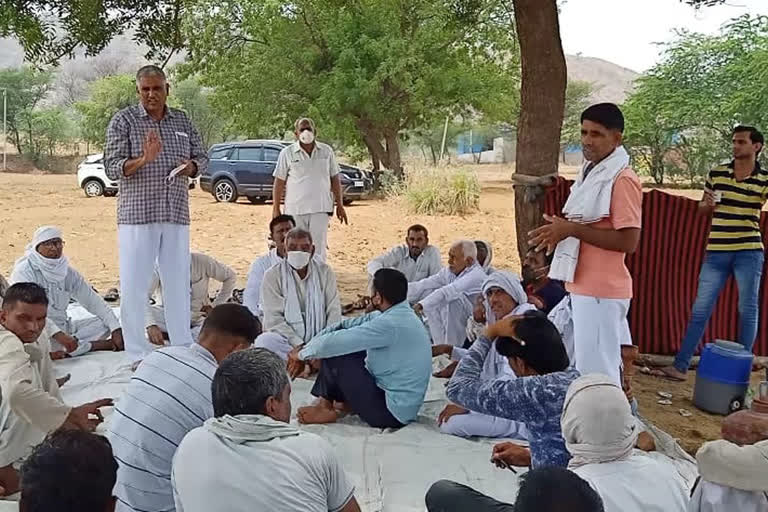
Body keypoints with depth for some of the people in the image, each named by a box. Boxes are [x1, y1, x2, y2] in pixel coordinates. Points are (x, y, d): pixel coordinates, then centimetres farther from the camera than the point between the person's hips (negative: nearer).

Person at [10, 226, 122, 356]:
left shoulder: (68, 272, 6)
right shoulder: (24, 271, -12)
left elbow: (93, 301, 4)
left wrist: (116, 329, -9)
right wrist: (59, 335, -39)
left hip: (64, 327, 6)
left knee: (104, 323, -6)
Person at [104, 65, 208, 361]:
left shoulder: (182, 121, 12)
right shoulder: (123, 121, 0)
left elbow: (202, 157, 18)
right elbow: (112, 168, -7)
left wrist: (191, 166, -5)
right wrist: (143, 159, -25)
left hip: (176, 214, 4)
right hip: (137, 214, -4)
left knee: (178, 282, 10)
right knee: (134, 284, -1)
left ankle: (183, 347, 23)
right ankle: (138, 354, 10)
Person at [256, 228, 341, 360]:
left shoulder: (325, 272, 5)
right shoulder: (273, 276, -2)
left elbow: (334, 312, 1)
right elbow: (274, 318, -9)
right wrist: (298, 345, -21)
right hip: (286, 339, -1)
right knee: (264, 341, -33)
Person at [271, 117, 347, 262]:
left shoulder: (326, 151, 6)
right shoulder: (287, 153, 0)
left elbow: (335, 179, 10)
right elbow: (279, 182, 2)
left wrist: (340, 205, 8)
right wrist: (276, 209, -1)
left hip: (320, 208, 1)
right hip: (295, 209, -1)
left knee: (319, 248, 0)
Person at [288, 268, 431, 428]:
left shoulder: (391, 324, -26)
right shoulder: (398, 314, 3)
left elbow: (337, 341, -24)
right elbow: (345, 326, 3)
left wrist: (302, 353, -7)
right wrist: (305, 348, -2)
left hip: (392, 413, -9)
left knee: (335, 352, -12)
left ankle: (325, 407, 10)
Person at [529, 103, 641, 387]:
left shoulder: (623, 179, -15)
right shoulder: (590, 173, 15)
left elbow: (628, 241, -21)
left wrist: (572, 229, -21)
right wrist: (561, 228, 8)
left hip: (601, 290, -10)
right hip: (584, 286, 10)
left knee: (596, 372, -3)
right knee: (603, 367, 19)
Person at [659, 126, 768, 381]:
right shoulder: (716, 173, 5)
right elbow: (702, 210, 16)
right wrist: (707, 204, -5)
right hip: (716, 252, 1)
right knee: (700, 309, 3)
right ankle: (681, 365, 6)